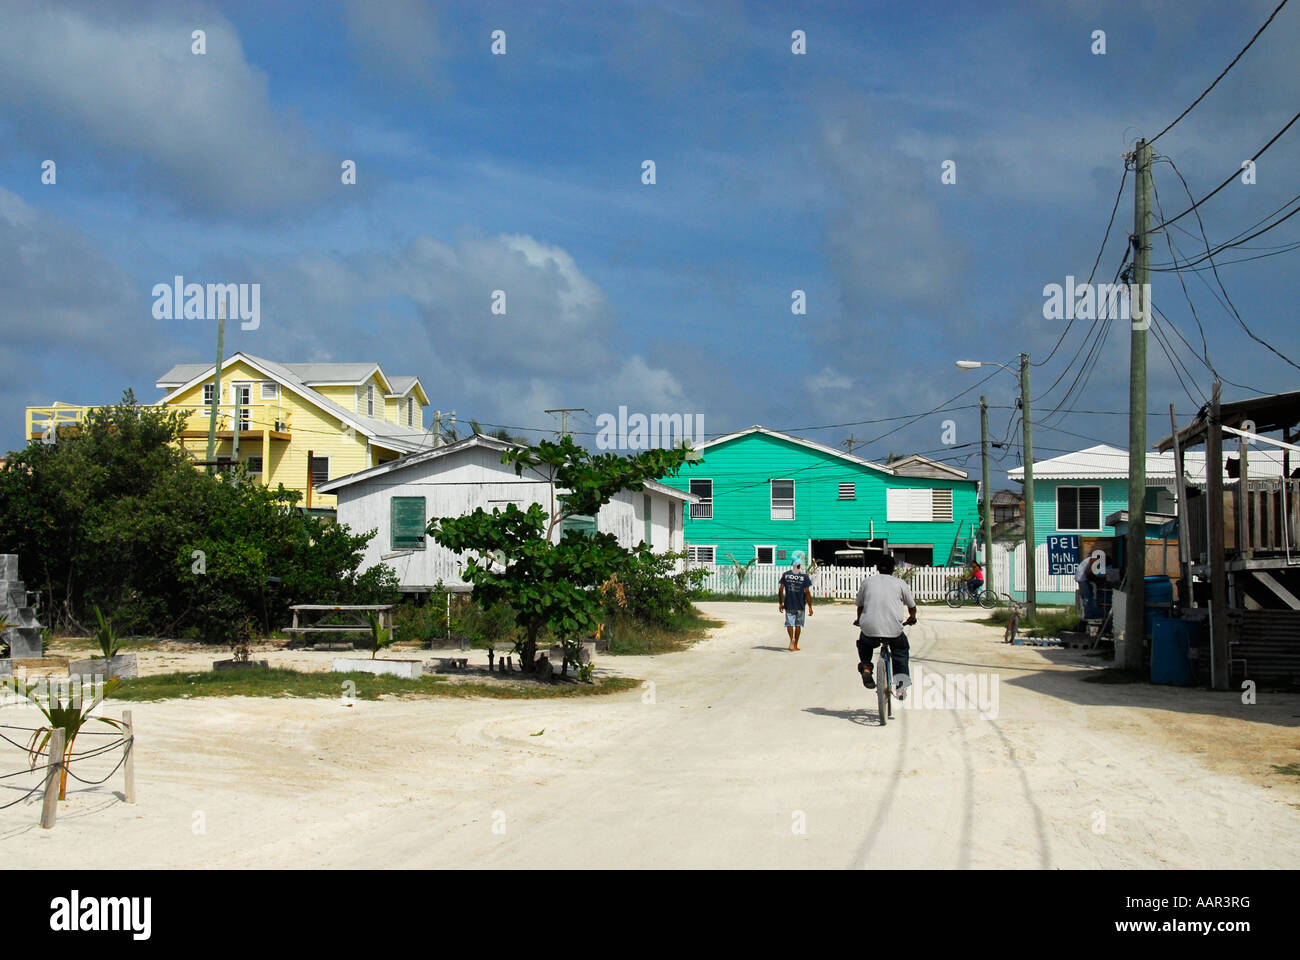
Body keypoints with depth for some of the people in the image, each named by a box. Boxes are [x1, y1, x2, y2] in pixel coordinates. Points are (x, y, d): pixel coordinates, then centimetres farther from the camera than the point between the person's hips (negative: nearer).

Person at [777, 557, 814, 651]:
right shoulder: (804, 576, -8)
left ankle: (792, 638, -18)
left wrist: (780, 603, 9)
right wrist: (810, 607, -3)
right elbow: (807, 592, -9)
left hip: (789, 604, 1)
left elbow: (781, 589, -1)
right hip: (800, 605, -1)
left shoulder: (785, 574, -1)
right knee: (798, 625, 12)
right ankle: (795, 645, 17)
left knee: (789, 623, 8)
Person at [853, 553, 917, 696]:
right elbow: (912, 605, 19)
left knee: (864, 644, 34)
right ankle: (902, 683, 14)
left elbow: (860, 605, 21)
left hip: (869, 628, 1)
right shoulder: (900, 583, 9)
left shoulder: (867, 581, 12)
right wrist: (912, 618, 42)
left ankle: (866, 667, 9)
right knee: (901, 650, 29)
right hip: (894, 630, -1)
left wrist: (859, 620, 42)